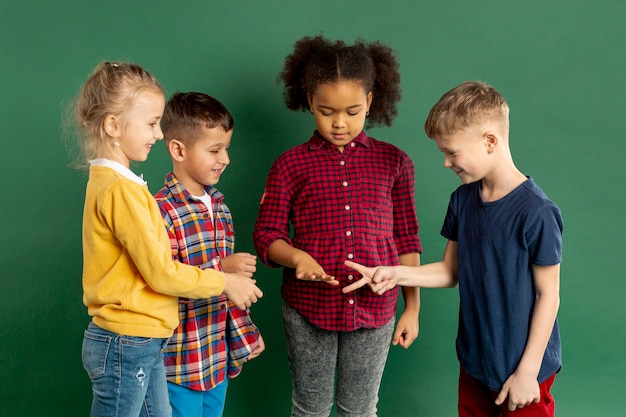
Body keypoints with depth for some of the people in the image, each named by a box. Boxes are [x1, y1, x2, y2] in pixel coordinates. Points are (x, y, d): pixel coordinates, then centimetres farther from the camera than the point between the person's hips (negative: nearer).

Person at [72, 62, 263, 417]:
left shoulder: (107, 180, 9)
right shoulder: (121, 190, -20)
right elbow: (160, 272, -19)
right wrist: (225, 282, -6)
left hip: (144, 345, 9)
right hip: (127, 345, -9)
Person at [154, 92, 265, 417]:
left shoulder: (219, 207, 7)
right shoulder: (162, 211, -18)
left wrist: (244, 333, 15)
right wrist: (221, 268, -28)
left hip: (219, 354, 7)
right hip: (183, 360, -7)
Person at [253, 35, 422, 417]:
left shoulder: (395, 163, 2)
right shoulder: (291, 165, -2)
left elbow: (406, 240, 6)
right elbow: (267, 234, 0)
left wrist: (412, 308, 6)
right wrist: (297, 258, -21)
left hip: (374, 309, 1)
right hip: (308, 309, 0)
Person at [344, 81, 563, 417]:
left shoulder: (536, 212, -21)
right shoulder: (463, 200, -2)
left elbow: (548, 295, -15)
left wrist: (528, 371, -13)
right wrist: (396, 274, -8)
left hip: (521, 368, -6)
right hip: (474, 360, 6)